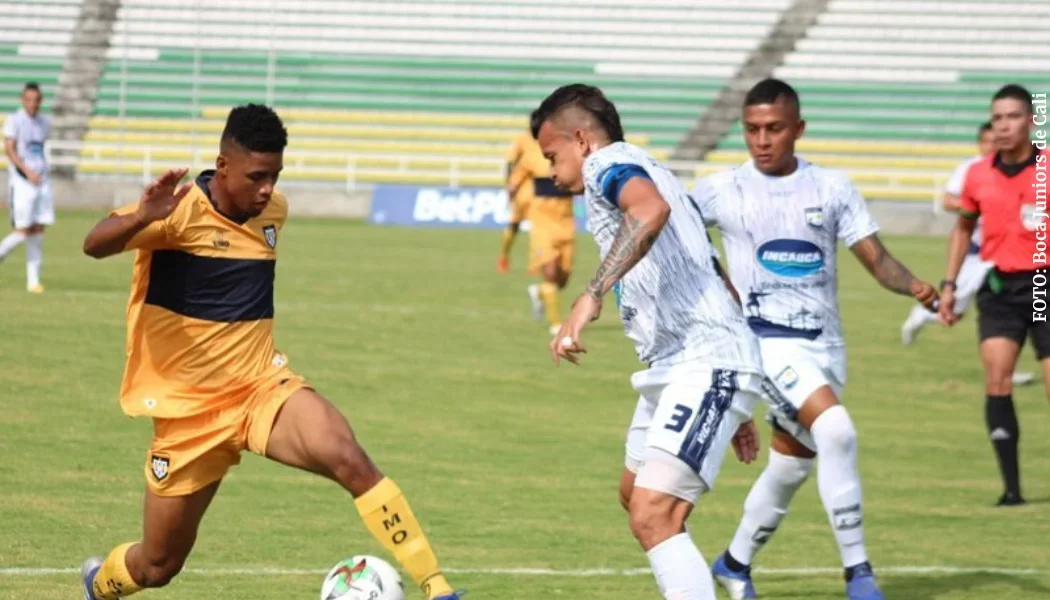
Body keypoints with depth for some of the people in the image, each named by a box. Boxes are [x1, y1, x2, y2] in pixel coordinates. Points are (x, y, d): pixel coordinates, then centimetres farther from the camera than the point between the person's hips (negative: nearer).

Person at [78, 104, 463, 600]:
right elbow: (95, 245, -35)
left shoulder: (274, 210, 3)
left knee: (348, 458, -28)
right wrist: (142, 218, -53)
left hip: (263, 388, 3)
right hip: (189, 411, -3)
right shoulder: (181, 211, -16)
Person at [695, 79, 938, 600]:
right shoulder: (722, 191, -1)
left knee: (789, 467, 14)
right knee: (835, 430, -26)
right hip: (768, 339, -4)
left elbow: (876, 259, 2)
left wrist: (915, 287, -16)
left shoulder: (832, 188, 4)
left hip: (825, 343, 4)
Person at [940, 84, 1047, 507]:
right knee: (996, 379, -12)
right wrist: (949, 285, 16)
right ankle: (1011, 486, -9)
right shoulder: (979, 175, 4)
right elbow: (964, 227, 20)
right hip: (1000, 288, 3)